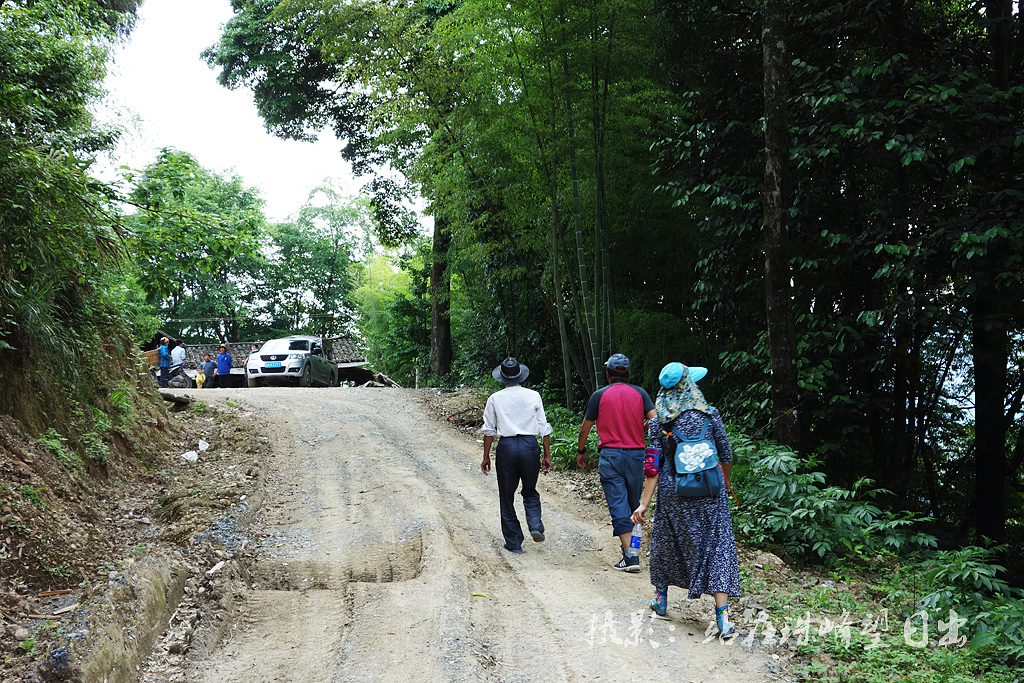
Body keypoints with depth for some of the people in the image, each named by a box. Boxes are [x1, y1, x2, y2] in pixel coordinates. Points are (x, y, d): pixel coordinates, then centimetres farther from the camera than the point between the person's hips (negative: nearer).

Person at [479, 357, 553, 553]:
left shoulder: (495, 399, 3)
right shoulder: (533, 396, 4)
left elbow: (489, 430, 5)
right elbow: (544, 428, 3)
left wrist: (486, 457, 13)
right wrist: (547, 456, 8)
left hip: (506, 447, -1)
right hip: (530, 445, 1)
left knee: (507, 496, 9)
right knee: (530, 492, 20)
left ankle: (514, 542, 11)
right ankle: (535, 526, -3)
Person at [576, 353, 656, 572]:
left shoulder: (599, 395, 0)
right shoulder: (639, 393, 5)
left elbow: (585, 428, 5)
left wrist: (581, 451, 20)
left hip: (610, 455, -2)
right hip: (636, 454, 3)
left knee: (618, 505, -4)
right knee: (634, 504, 16)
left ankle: (630, 555, -12)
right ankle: (631, 545, 27)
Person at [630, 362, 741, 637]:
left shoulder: (658, 422, -3)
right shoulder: (709, 415, -5)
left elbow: (654, 466, -5)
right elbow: (726, 456, 2)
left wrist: (644, 503, -1)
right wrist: (724, 482, 22)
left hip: (673, 492, 1)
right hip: (709, 491, -1)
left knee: (666, 541, 20)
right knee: (716, 545, 1)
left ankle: (661, 597, 35)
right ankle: (723, 616, -4)